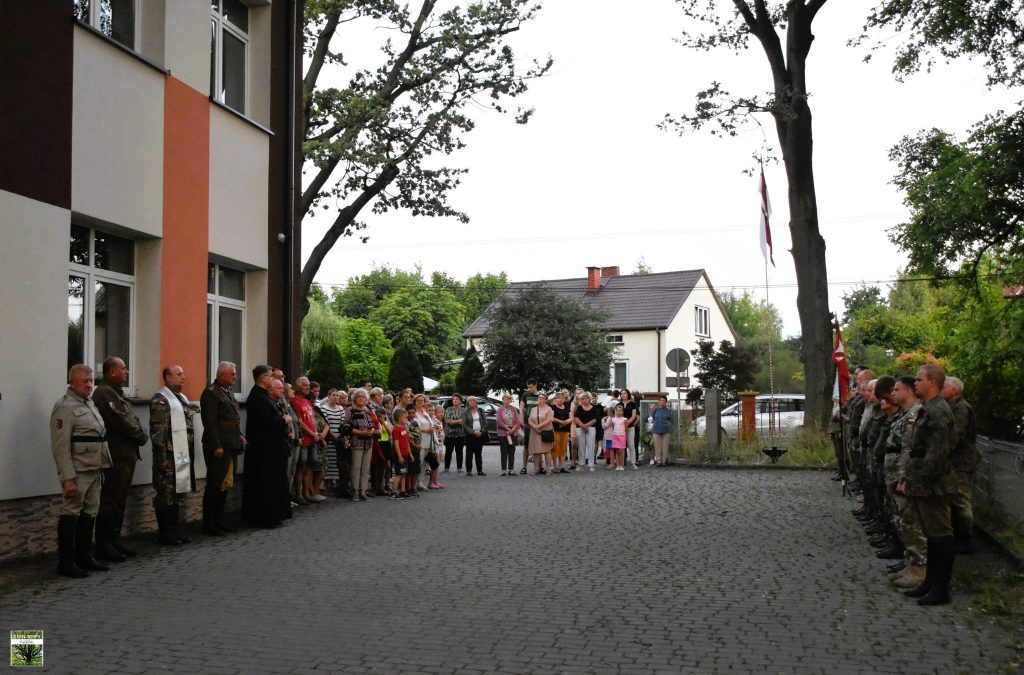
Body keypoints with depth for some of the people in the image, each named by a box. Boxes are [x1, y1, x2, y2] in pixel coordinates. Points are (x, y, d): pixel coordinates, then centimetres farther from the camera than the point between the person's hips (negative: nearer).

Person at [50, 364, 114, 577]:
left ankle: (84, 558, 22)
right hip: (77, 471, -9)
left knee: (90, 514, 13)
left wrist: (101, 467, 18)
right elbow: (61, 446, -17)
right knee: (71, 514, -4)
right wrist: (67, 478, -21)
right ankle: (66, 563, 3)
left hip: (93, 470, 9)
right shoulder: (65, 406, -11)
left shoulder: (90, 404, 17)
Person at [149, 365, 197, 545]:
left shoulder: (182, 398, 18)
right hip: (169, 456, -9)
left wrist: (191, 454, 19)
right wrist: (162, 457, -18)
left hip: (184, 455, 9)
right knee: (166, 494, -2)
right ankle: (165, 534, 5)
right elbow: (157, 431, -15)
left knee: (179, 492, 13)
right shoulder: (160, 400, -9)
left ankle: (176, 530, 21)